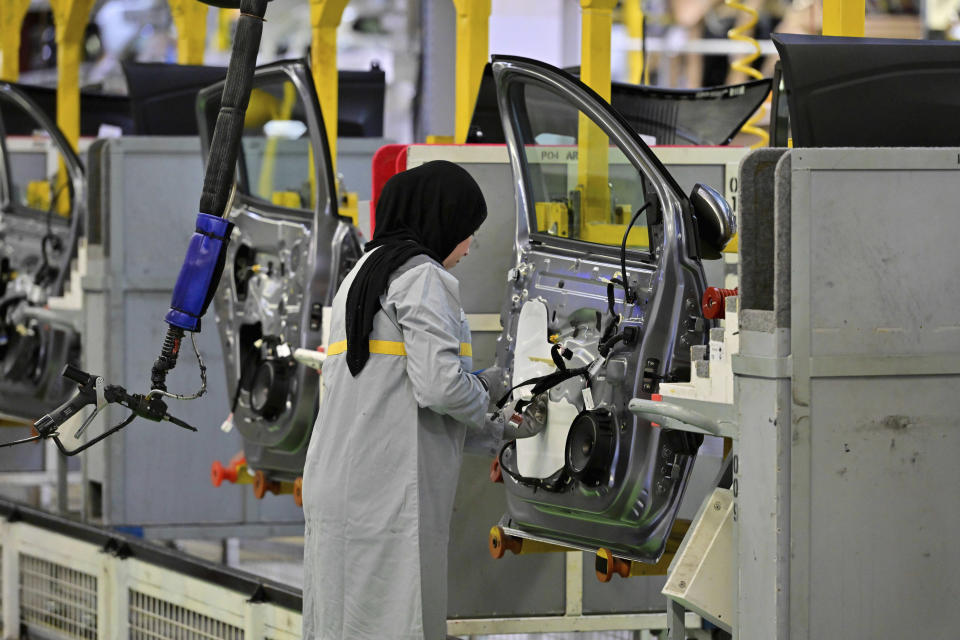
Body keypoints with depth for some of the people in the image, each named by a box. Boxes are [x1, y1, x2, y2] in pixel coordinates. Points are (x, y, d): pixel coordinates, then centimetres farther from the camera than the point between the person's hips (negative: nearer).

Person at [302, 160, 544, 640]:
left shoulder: (359, 276, 23)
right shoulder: (420, 275, -7)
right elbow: (439, 384, -17)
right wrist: (494, 420, 2)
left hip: (337, 484, 9)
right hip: (388, 493, -9)